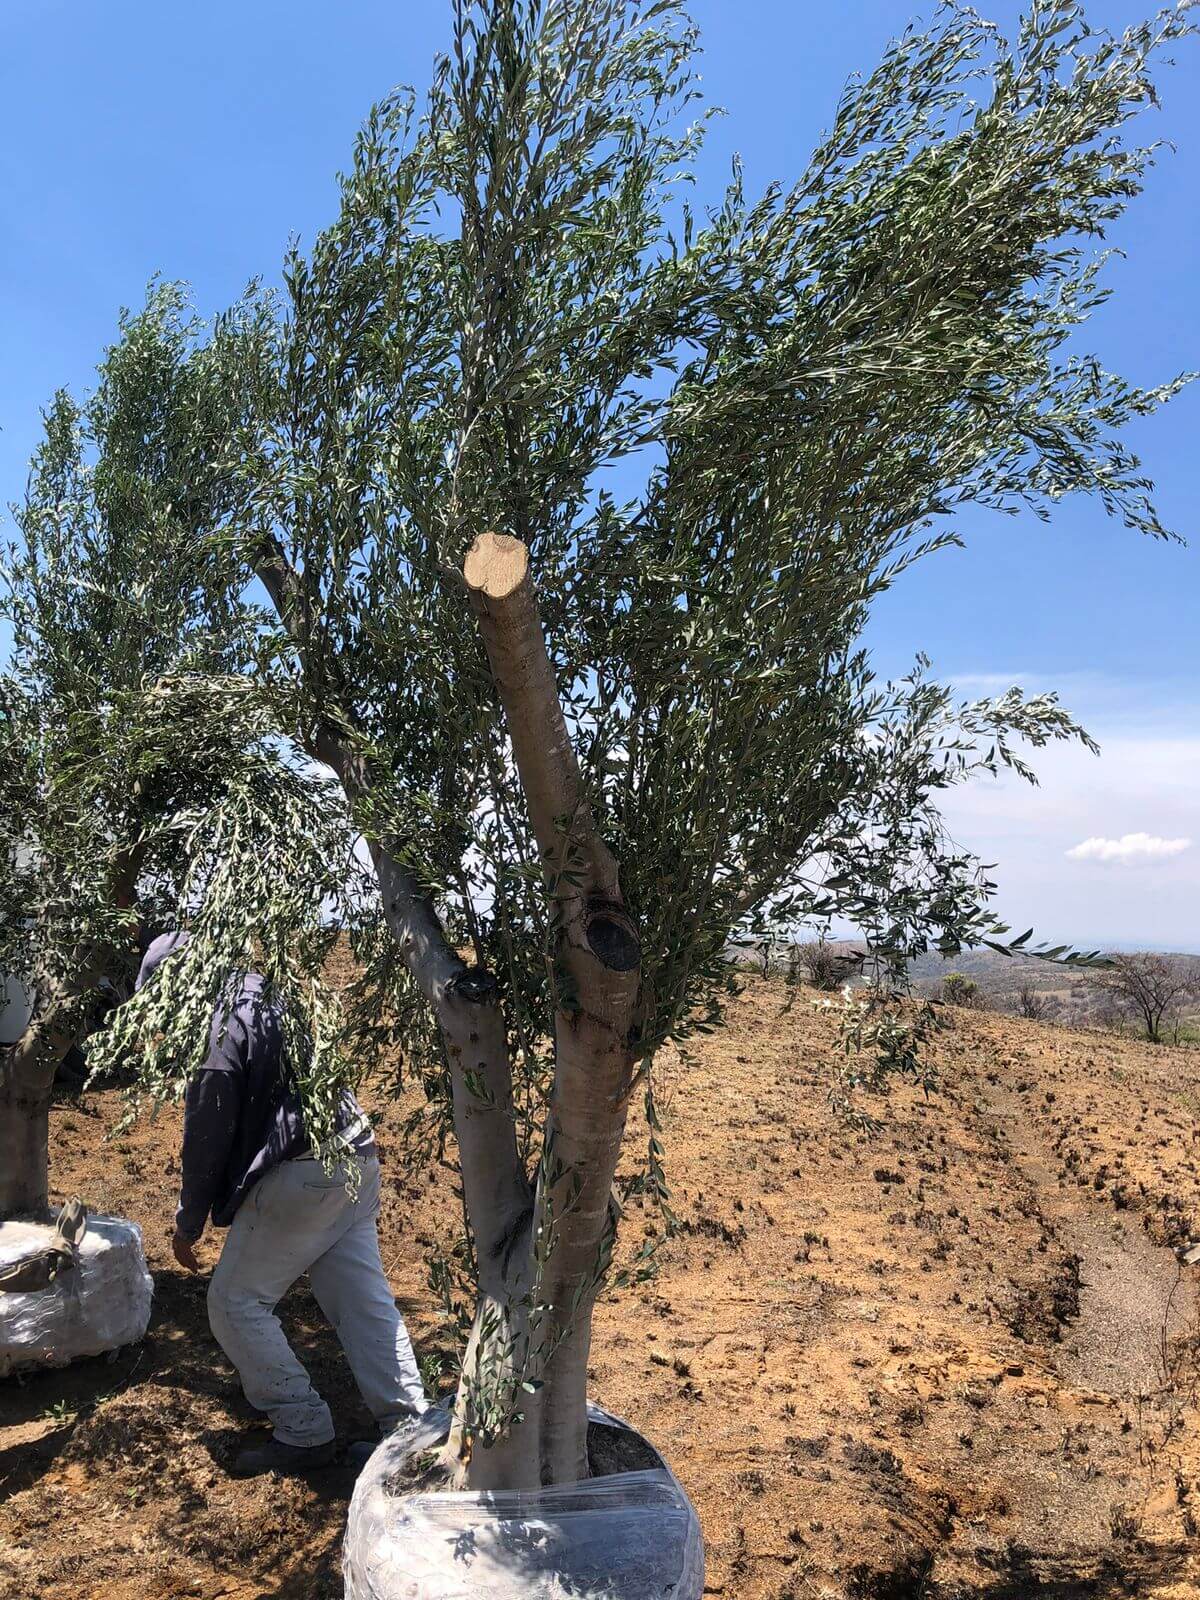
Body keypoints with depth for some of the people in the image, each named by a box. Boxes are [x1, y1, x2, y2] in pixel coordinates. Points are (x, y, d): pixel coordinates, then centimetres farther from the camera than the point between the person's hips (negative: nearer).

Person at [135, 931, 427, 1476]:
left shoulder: (217, 1026, -8)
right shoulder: (271, 998, 18)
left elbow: (206, 1135, -8)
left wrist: (188, 1223, 4)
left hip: (300, 1175, -9)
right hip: (357, 1161, 9)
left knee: (235, 1302, 7)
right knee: (366, 1300, 12)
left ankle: (304, 1433, 11)